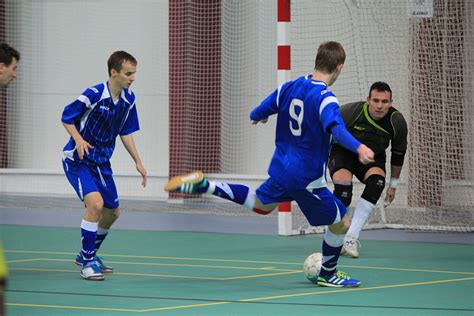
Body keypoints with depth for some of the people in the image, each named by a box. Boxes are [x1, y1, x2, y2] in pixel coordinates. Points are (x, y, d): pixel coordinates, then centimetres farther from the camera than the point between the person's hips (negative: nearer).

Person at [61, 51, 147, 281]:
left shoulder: (128, 99, -1)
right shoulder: (94, 95, -21)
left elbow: (125, 133, 11)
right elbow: (67, 117, -12)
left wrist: (138, 162, 7)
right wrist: (78, 139, -28)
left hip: (102, 162, 8)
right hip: (77, 159, -7)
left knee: (112, 212, 13)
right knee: (95, 203, -25)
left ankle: (88, 255, 36)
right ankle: (87, 263, -13)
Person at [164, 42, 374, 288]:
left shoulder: (289, 88, 1)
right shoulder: (325, 99, -21)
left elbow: (258, 113, 15)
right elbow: (336, 128, -41)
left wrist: (257, 117, 39)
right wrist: (358, 147, -56)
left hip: (281, 169, 7)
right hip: (307, 179, -7)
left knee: (260, 205, 34)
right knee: (341, 224, 9)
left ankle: (203, 185, 22)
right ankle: (328, 275, 26)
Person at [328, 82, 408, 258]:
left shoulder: (397, 122, -17)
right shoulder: (349, 112, -28)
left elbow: (398, 154, 0)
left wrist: (393, 184, 5)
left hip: (372, 158, 3)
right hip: (342, 152, -3)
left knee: (377, 182, -30)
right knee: (343, 189, -31)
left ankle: (352, 237, -27)